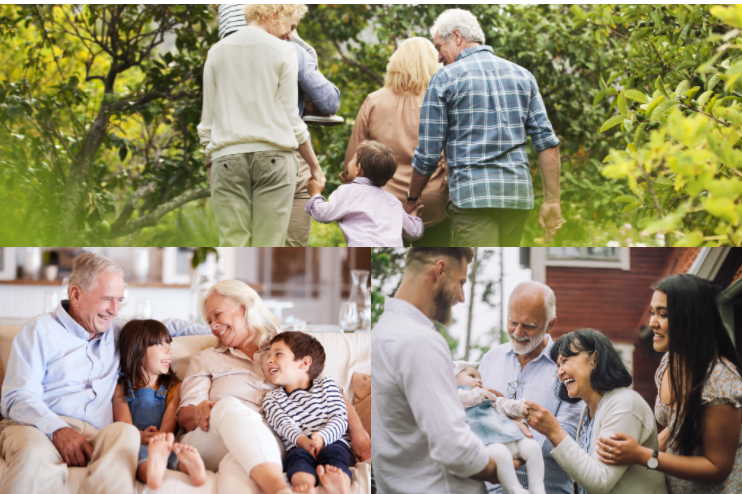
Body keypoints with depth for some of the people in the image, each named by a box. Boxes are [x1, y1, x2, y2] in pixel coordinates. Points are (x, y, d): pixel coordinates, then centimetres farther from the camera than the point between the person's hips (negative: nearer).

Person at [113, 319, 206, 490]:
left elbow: (170, 419, 5)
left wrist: (161, 437, -19)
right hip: (134, 444, -1)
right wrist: (140, 437, -22)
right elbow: (124, 424, 3)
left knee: (173, 450, -34)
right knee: (139, 452, -37)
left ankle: (189, 464, -69)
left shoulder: (173, 387, 24)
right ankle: (151, 469, -71)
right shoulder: (121, 389, 19)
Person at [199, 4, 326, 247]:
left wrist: (209, 163, 20)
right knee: (268, 252, -2)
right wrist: (314, 165, 11)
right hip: (273, 156, -2)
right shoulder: (283, 52, 1)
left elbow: (207, 120, 12)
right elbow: (290, 119, 1)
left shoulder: (217, 51, 10)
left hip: (227, 157, 2)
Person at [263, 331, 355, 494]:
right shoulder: (272, 398, 22)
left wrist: (322, 437, -18)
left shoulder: (326, 384, 19)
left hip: (333, 443, 0)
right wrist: (302, 441, -22)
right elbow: (283, 424, 1)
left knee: (331, 452, -34)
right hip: (298, 448, 0)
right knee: (299, 456, -34)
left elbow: (340, 418, 5)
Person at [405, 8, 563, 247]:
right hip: (518, 192, 5)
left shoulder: (444, 79, 0)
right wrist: (552, 200, 7)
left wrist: (411, 200, 16)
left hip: (473, 193, -5)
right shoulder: (522, 75, 13)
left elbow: (428, 154, 1)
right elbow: (547, 141, 6)